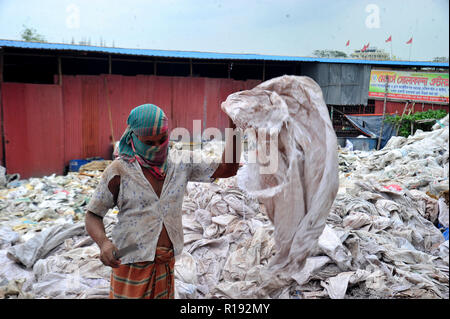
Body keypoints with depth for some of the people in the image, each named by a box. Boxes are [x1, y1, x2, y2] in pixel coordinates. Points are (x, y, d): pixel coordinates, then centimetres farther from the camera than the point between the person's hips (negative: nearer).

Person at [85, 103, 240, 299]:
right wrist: (103, 243, -24)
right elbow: (93, 216, -4)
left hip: (166, 264, 4)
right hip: (132, 266, -4)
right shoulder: (119, 170, -10)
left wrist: (233, 126, -8)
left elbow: (227, 169, 0)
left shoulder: (180, 165, 1)